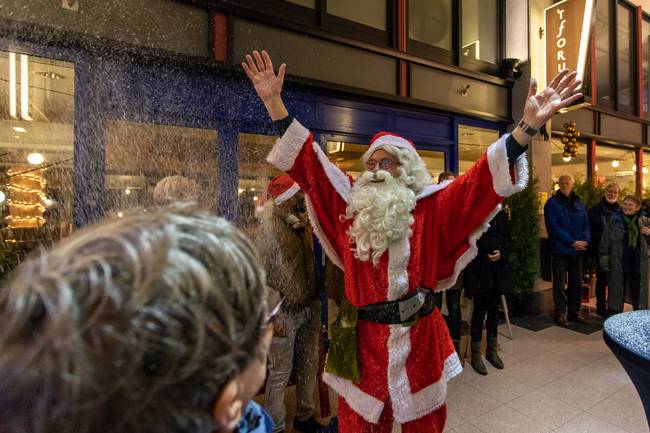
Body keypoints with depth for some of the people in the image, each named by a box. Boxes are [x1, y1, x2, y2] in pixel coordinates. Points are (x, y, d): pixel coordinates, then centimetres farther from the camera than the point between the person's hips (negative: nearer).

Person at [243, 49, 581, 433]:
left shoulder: (433, 209, -3)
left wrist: (529, 126, -23)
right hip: (363, 338, 1)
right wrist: (274, 101, -2)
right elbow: (309, 163, -1)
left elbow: (482, 180, -10)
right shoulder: (352, 206, -1)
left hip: (419, 338, 0)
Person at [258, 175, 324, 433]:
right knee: (280, 373, 7)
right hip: (286, 312, -6)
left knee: (309, 366, 19)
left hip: (310, 308, 7)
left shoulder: (302, 226, 6)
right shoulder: (269, 229, -14)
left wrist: (316, 301, 7)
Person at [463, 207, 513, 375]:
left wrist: (502, 253, -7)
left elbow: (508, 241, 11)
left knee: (494, 310, 14)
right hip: (478, 270, -4)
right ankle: (476, 354, 16)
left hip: (498, 269, 4)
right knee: (480, 310, 1)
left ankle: (492, 350, 31)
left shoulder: (501, 214, 7)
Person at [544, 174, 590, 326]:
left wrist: (585, 240, -9)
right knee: (560, 283, 0)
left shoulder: (579, 203, 11)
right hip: (561, 250, -5)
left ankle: (574, 312, 25)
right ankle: (560, 313, 10)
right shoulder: (552, 203, -6)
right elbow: (554, 227, -13)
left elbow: (586, 224, 9)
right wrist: (572, 242, -17)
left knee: (576, 282, 13)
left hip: (578, 250, 5)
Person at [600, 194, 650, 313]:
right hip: (618, 264, -2)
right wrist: (604, 259, -4)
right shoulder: (613, 220, -2)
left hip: (639, 264, 2)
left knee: (639, 293, 13)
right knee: (616, 293, 7)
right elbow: (605, 241, -1)